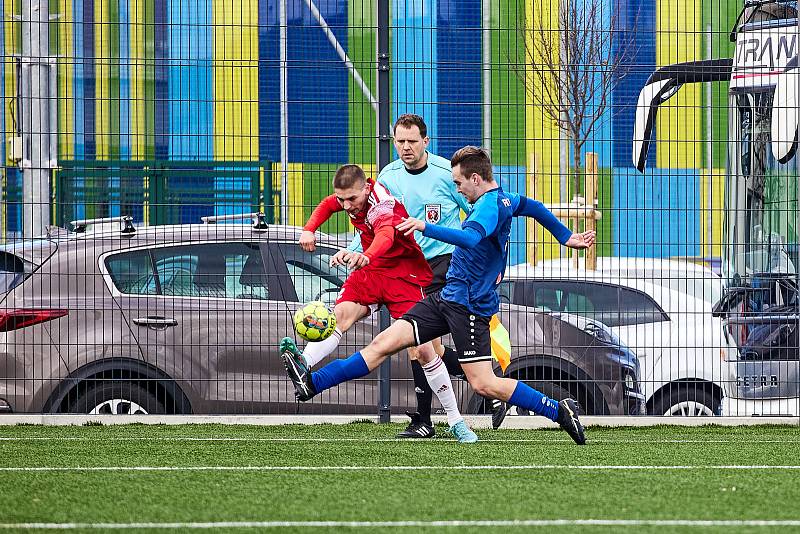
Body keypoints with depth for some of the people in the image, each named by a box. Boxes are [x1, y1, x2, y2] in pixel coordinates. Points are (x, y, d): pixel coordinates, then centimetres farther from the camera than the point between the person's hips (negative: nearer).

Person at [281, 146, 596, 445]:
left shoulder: (488, 206, -18)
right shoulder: (504, 200, 13)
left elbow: (469, 238, -37)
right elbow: (533, 207, 31)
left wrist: (426, 227, -36)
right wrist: (566, 238, 43)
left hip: (469, 306, -10)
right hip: (447, 298, 10)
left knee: (483, 385, -9)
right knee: (384, 342, 2)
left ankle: (559, 411, 3)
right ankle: (312, 384, -3)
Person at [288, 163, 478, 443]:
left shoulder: (381, 205, -29)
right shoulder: (350, 194, -5)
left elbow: (386, 234, -53)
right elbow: (328, 205, 21)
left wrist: (366, 257, -75)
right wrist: (309, 229, 2)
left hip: (405, 275, -6)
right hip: (370, 272, 6)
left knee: (423, 349, -12)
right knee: (341, 314, -26)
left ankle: (456, 421, -3)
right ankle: (303, 363, -50)